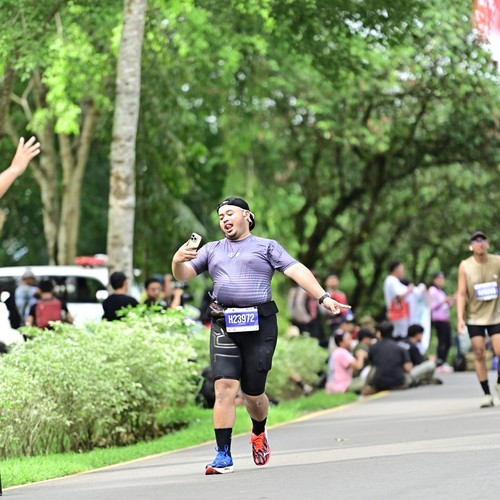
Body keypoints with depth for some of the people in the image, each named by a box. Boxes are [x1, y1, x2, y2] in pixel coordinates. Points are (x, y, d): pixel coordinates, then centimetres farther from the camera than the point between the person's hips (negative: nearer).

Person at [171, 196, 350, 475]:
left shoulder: (267, 247, 11)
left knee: (253, 393, 2)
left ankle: (259, 433, 34)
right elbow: (183, 275, 15)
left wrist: (323, 298, -13)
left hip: (260, 325, -2)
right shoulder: (212, 250, 21)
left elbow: (297, 271, 0)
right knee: (225, 387, -12)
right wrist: (178, 260, -10)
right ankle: (224, 456, -11)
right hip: (224, 326, 2)